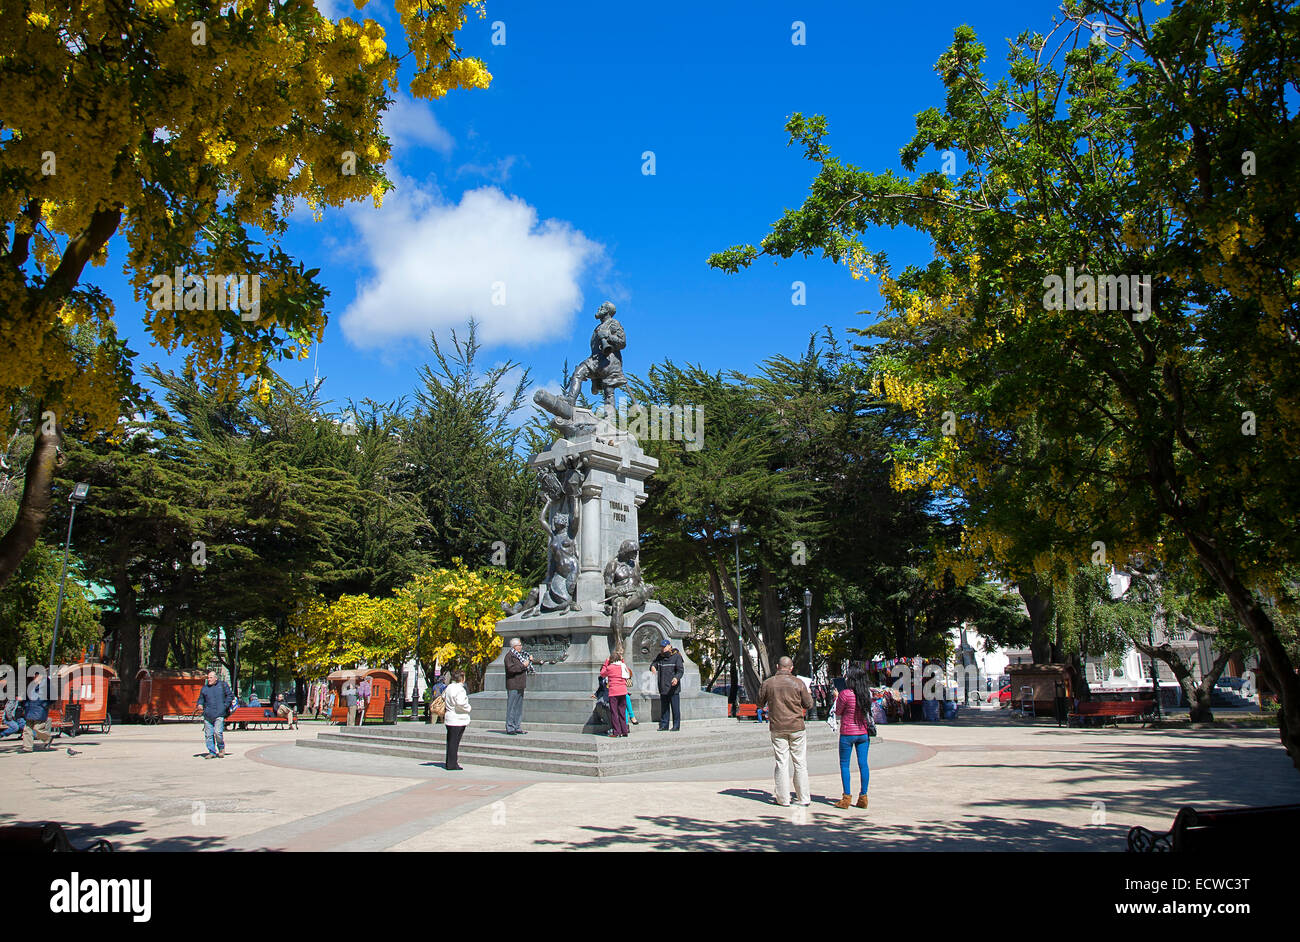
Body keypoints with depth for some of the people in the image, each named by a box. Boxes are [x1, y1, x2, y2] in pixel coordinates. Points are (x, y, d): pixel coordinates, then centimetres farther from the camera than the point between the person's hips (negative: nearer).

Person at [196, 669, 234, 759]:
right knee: (208, 735, 1)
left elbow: (230, 695, 6)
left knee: (218, 732, -16)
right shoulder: (204, 688, 16)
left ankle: (221, 748, 7)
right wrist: (199, 705, 0)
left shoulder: (223, 685, 8)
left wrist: (225, 706, -4)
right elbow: (201, 698, 22)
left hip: (219, 715, -4)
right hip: (207, 715, 4)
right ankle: (212, 752, 13)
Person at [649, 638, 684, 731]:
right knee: (663, 708, 11)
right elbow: (653, 663, 12)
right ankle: (663, 725, 18)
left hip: (673, 688, -5)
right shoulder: (659, 656, 12)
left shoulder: (676, 656, -5)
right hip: (663, 688, 5)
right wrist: (652, 667, -14)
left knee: (675, 708, 0)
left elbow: (680, 670, -10)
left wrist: (676, 678, -30)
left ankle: (676, 726, 6)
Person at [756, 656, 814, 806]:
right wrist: (808, 694, 20)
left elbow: (759, 704, 9)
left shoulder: (767, 683, -2)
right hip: (796, 727, -1)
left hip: (777, 728, 1)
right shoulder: (797, 683, -5)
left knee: (782, 763, 6)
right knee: (800, 763, 8)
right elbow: (809, 705, 1)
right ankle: (803, 798, 10)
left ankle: (783, 798, 7)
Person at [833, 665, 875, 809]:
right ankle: (863, 797, 11)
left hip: (847, 733, -5)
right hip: (864, 733, 5)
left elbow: (838, 712, -5)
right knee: (863, 764, 8)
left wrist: (836, 697, 9)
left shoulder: (845, 694, -16)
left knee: (844, 765, 5)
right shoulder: (867, 693, -1)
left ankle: (847, 797, 3)